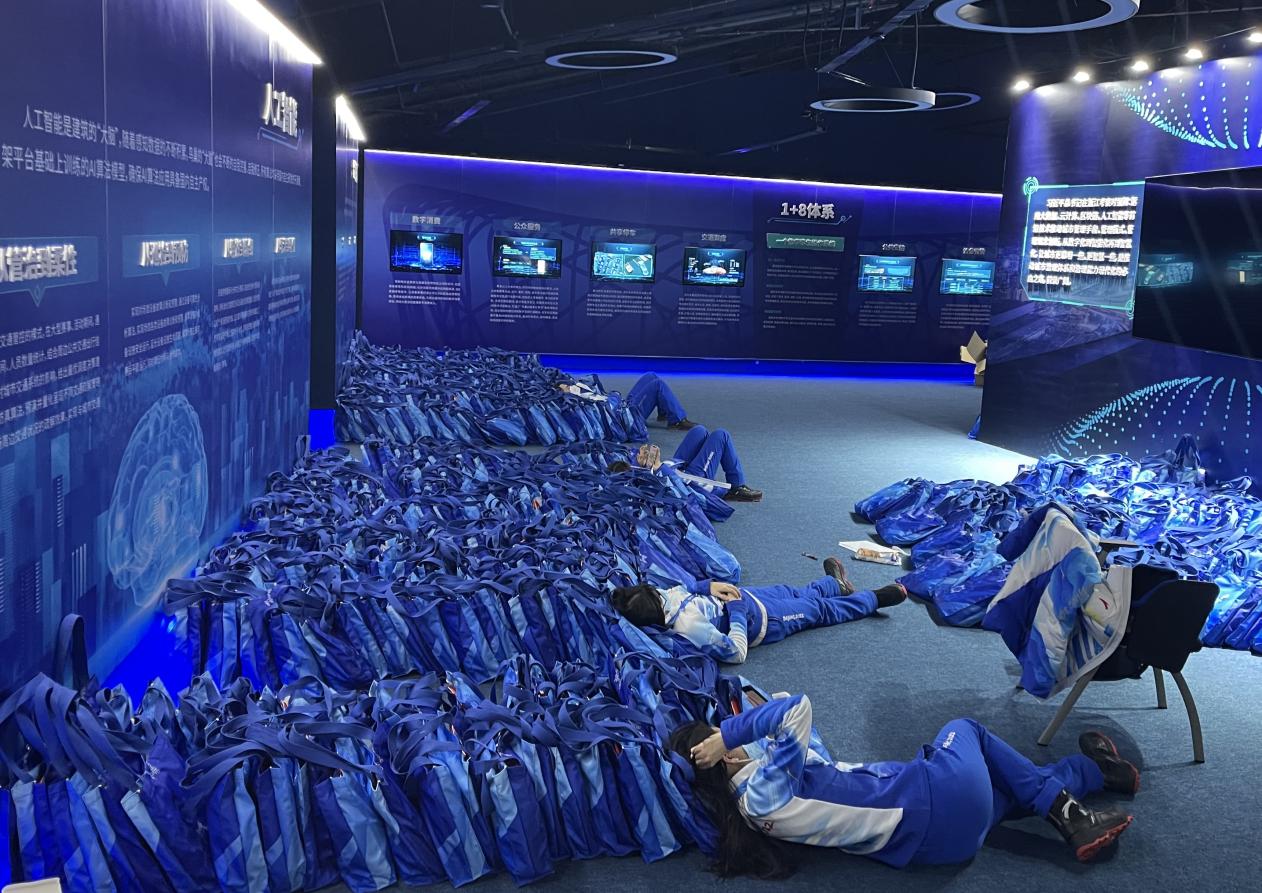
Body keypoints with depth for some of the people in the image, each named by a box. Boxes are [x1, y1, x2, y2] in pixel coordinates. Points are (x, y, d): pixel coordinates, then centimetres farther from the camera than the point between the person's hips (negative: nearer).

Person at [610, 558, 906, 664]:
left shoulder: (668, 597, -20)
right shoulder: (690, 628, -42)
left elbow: (687, 587, 3)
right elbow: (737, 653, -36)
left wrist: (709, 585, -15)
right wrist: (736, 607, -29)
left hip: (744, 597, 6)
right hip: (762, 620, -6)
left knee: (799, 593, 28)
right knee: (820, 609, 15)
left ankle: (836, 584, 60)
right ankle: (875, 598, 39)